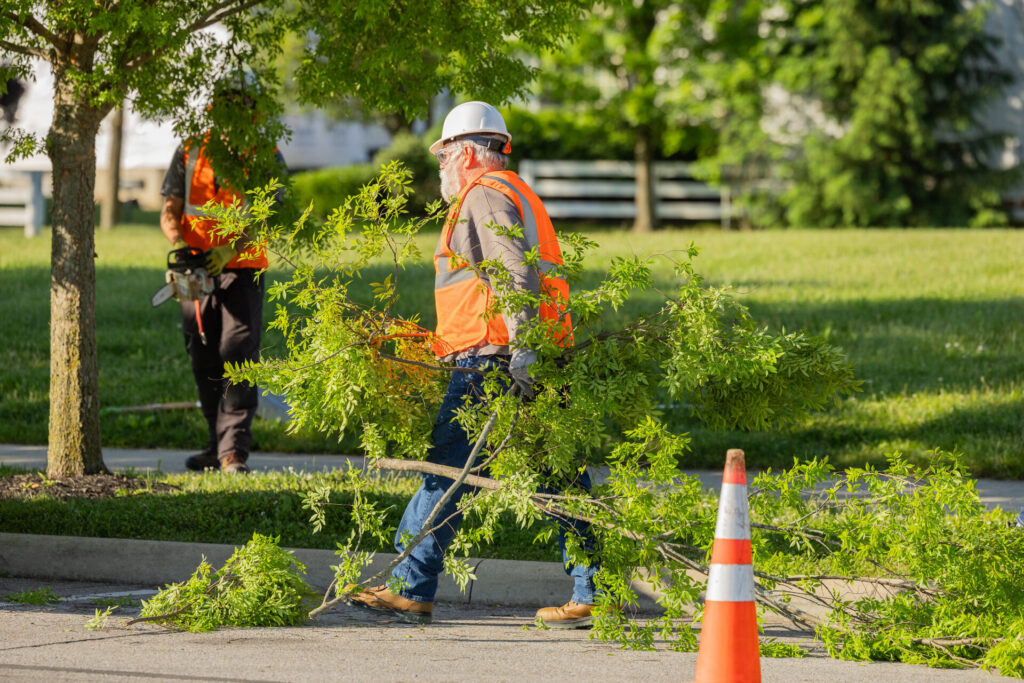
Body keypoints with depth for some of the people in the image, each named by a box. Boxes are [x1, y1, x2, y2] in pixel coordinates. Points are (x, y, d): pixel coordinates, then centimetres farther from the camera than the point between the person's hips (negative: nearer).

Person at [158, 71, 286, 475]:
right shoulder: (190, 152, 7)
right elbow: (169, 213, 4)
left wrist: (230, 248, -24)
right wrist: (179, 244, -17)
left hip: (242, 270, -3)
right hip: (197, 274, 3)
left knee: (238, 357, -14)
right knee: (204, 362, 9)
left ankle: (234, 453, -18)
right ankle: (217, 445, 20)